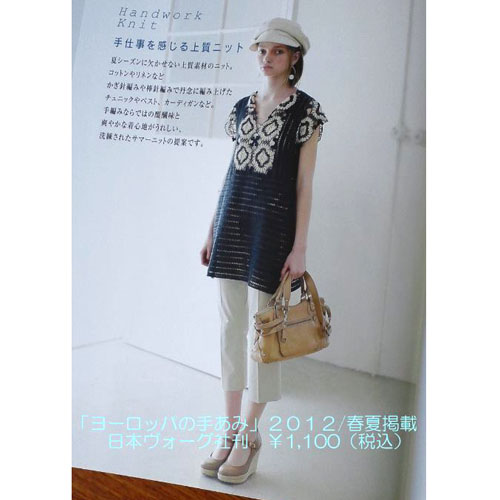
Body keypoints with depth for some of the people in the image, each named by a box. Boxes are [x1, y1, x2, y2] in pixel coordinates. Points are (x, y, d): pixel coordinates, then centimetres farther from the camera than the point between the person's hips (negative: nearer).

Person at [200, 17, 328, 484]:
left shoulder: (306, 110, 1)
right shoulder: (241, 107, 15)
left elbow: (305, 182, -5)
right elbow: (231, 172, 15)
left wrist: (299, 247, -11)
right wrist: (211, 231, 12)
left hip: (272, 221, -5)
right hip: (233, 219, 5)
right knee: (230, 326, 7)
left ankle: (250, 435, 17)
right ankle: (231, 428, 21)